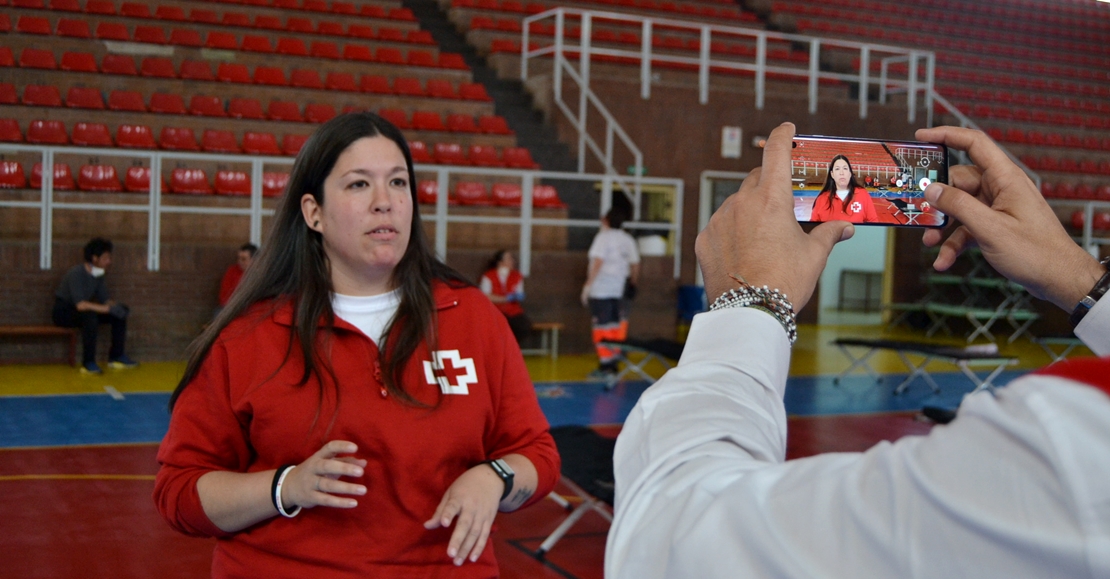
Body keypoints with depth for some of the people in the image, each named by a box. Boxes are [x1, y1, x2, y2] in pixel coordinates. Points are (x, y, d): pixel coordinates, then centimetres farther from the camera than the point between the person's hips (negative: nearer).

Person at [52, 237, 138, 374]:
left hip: (84, 310, 8)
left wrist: (115, 306, -19)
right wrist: (108, 308, -39)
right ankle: (88, 363, -30)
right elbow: (80, 305, -36)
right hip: (63, 312, -8)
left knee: (120, 312, -5)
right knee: (90, 315, -38)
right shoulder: (76, 273, -26)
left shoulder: (98, 274, -1)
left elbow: (104, 300, 4)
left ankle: (116, 357, 1)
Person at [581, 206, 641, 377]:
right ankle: (614, 362, 14)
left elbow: (598, 262, -17)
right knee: (617, 326, 11)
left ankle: (606, 365, -2)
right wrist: (633, 283, 25)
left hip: (601, 290, -6)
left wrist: (587, 285, -15)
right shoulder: (628, 239, 9)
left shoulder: (603, 237, -9)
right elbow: (635, 263, 11)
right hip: (619, 289, 6)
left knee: (602, 326, -2)